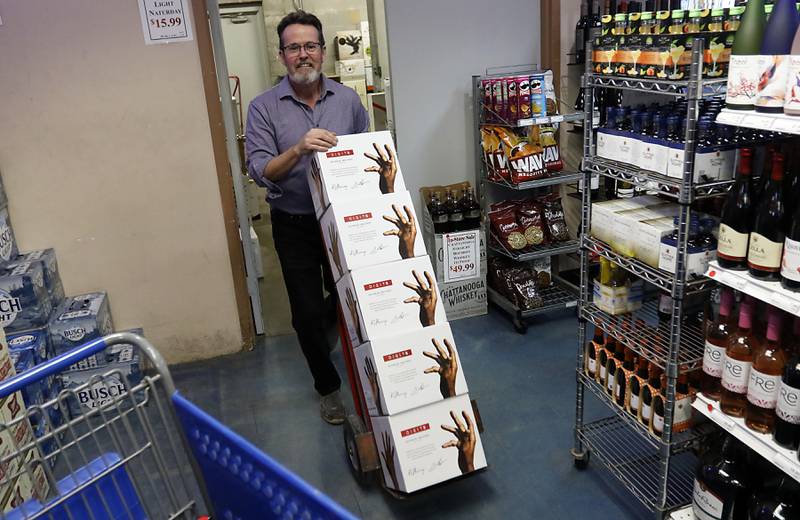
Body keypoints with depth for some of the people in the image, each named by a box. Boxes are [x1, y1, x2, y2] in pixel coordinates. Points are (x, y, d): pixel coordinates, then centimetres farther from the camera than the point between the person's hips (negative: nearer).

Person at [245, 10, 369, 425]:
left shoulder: (347, 99, 1)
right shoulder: (264, 107, -6)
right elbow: (260, 171, -14)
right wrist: (299, 149, -31)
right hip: (295, 225, -2)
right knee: (308, 312, 6)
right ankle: (327, 386, 27)